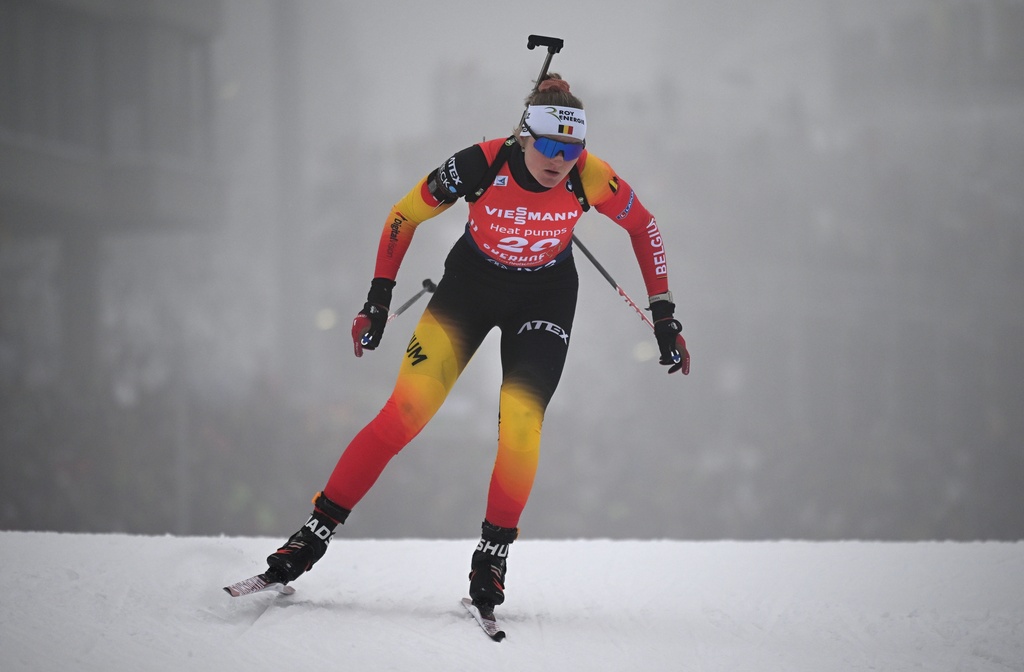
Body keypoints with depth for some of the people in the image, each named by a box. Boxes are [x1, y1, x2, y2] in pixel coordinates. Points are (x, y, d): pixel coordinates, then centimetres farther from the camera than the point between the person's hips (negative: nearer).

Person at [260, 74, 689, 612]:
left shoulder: (588, 178, -25)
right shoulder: (481, 165, -28)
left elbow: (643, 228, -6)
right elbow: (405, 216, -12)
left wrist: (663, 318, -5)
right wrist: (378, 300, -11)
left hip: (545, 298, 1)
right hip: (470, 284, -1)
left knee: (521, 424, -18)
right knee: (405, 411, -10)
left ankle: (494, 549, 1)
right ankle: (319, 527, -1)